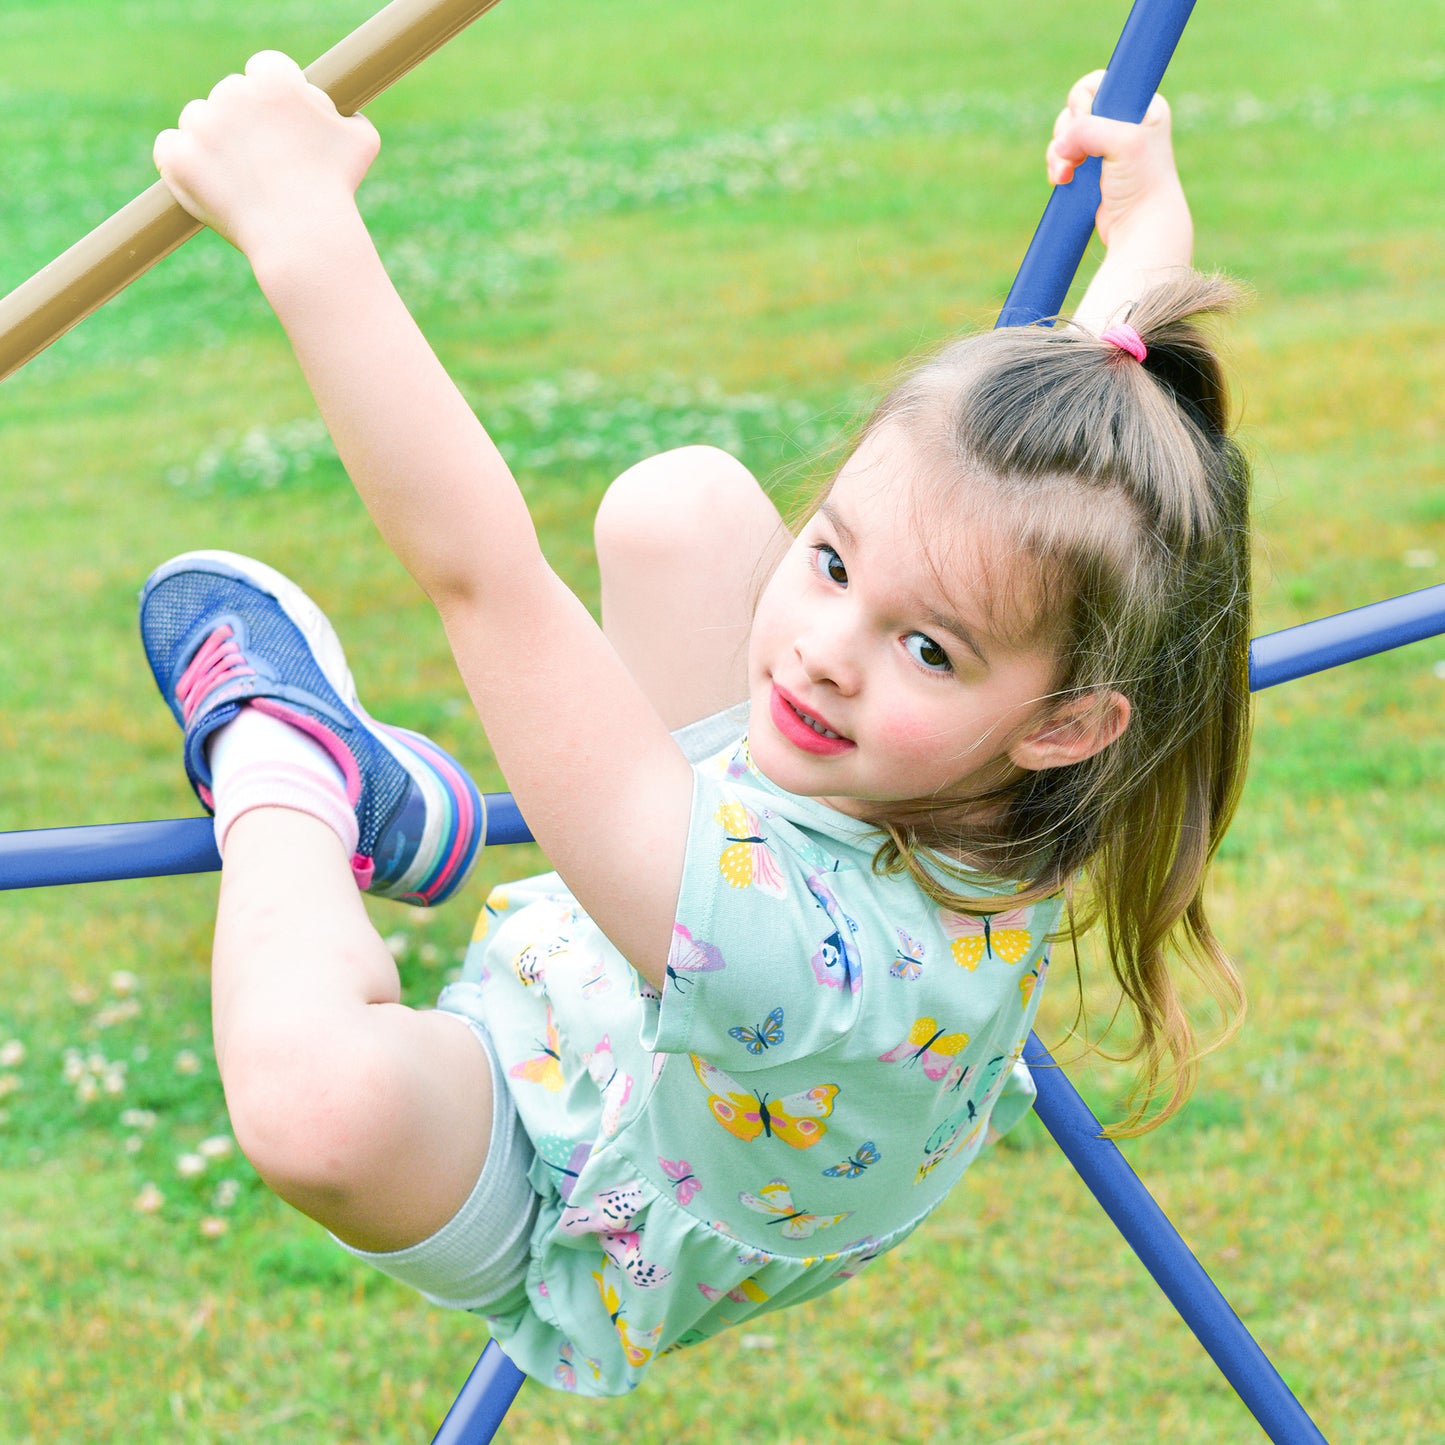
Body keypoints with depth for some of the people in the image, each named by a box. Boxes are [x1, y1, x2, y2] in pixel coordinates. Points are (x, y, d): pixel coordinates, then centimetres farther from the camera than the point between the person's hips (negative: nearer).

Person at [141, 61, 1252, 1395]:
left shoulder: (805, 947, -50)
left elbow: (478, 575, -53)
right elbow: (1117, 390, -6)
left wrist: (304, 229, -50)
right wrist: (1151, 216, 12)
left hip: (553, 1231, -7)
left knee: (318, 1087, -42)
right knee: (682, 503, -6)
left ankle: (278, 762, -7)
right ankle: (380, 798, 16)